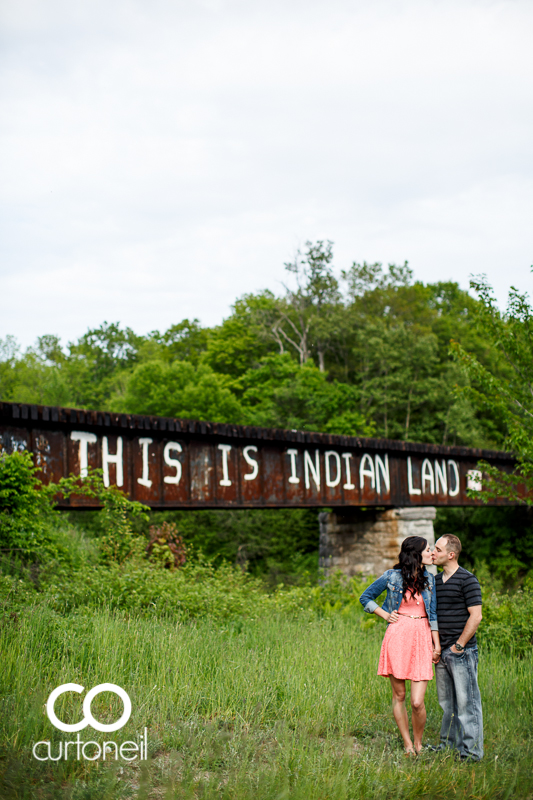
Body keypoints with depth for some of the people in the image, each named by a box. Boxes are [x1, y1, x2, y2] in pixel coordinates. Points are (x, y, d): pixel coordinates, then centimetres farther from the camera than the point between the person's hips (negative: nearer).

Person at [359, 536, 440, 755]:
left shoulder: (429, 579, 9)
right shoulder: (392, 577, 0)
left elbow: (433, 614, 11)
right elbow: (365, 598, 12)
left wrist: (437, 644, 7)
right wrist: (385, 615, 2)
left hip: (422, 639, 1)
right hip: (397, 636, -1)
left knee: (417, 702, -6)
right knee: (399, 696, 6)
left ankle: (418, 743, 17)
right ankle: (407, 744, 22)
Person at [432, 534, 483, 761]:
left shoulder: (467, 580, -9)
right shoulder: (435, 580, 13)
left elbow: (475, 616, -13)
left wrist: (459, 645, -13)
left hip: (462, 651, -7)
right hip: (441, 651, 7)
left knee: (466, 701, -3)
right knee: (446, 701, 13)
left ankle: (471, 750, 3)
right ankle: (448, 744, 23)